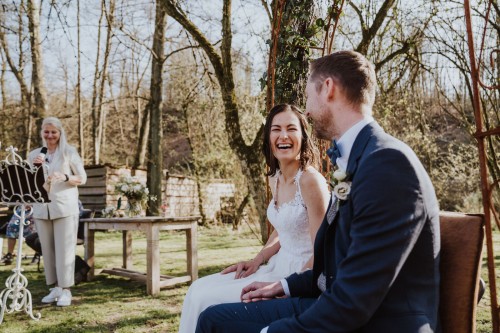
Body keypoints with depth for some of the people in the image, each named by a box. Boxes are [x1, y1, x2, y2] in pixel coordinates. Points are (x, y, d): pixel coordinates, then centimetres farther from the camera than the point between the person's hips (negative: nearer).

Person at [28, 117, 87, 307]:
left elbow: (82, 178, 1)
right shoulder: (34, 155, 12)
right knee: (47, 250, 7)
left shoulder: (69, 152, 2)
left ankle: (66, 290, 0)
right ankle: (55, 287, 16)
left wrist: (65, 177, -18)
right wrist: (35, 167, -8)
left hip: (65, 207, -4)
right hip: (41, 208, 4)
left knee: (64, 249, -4)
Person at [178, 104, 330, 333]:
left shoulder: (310, 179, -19)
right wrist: (257, 261, 5)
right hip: (279, 267, 8)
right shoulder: (275, 178, 7)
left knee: (206, 299, -11)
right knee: (199, 289, 1)